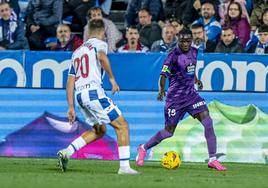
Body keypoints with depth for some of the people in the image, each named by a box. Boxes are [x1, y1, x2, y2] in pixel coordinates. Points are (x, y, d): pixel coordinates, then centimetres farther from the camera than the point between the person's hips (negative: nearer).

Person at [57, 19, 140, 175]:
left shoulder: (77, 51, 25)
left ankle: (67, 152, 9)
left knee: (99, 130, 22)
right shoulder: (99, 44, 4)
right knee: (122, 126, -1)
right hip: (94, 91, -8)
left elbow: (70, 82, 22)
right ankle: (124, 167, -8)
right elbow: (101, 56, -23)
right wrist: (112, 79, -14)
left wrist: (71, 107, 23)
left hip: (79, 95, 8)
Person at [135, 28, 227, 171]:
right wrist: (161, 89, -35)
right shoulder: (174, 55, -14)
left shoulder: (194, 52, 6)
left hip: (191, 94, 5)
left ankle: (212, 159, -12)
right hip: (175, 97, -5)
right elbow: (163, 74, -20)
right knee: (169, 131, 0)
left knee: (207, 121, -13)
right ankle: (143, 148, 26)